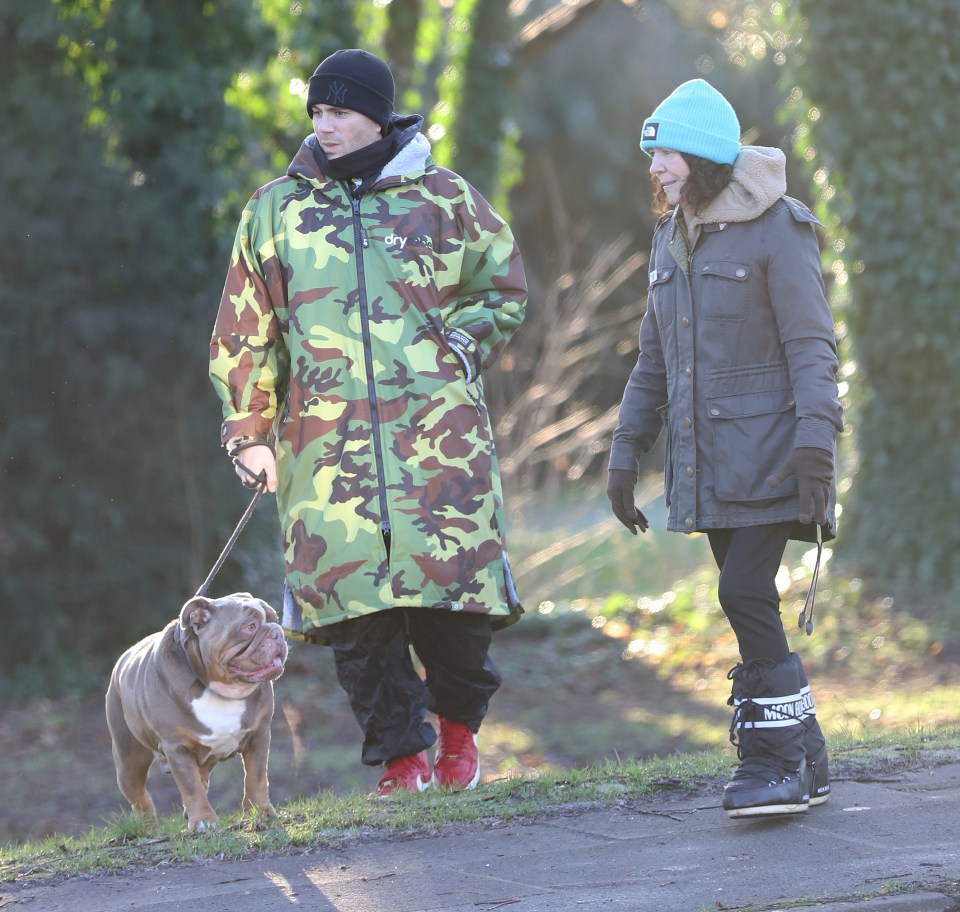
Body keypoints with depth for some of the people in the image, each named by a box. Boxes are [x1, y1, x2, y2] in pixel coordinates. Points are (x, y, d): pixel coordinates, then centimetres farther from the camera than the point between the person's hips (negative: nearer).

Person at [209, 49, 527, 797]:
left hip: (438, 428, -1)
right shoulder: (275, 209, 13)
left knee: (452, 572, -7)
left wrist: (455, 349, 4)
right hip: (326, 436, 1)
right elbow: (245, 330, 17)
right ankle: (401, 755, 3)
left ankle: (458, 722, 20)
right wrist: (249, 431, 12)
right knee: (352, 589, -7)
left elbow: (505, 290, 19)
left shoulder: (443, 198, 9)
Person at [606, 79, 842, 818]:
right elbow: (655, 360, 20)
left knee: (745, 593, -17)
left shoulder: (777, 229, -8)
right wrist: (626, 452, 16)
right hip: (707, 463, 7)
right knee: (751, 611, 5)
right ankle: (801, 765, 12)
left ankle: (778, 759, -8)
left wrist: (815, 442, -21)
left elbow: (811, 344, -11)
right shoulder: (672, 240, 14)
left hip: (769, 454, -7)